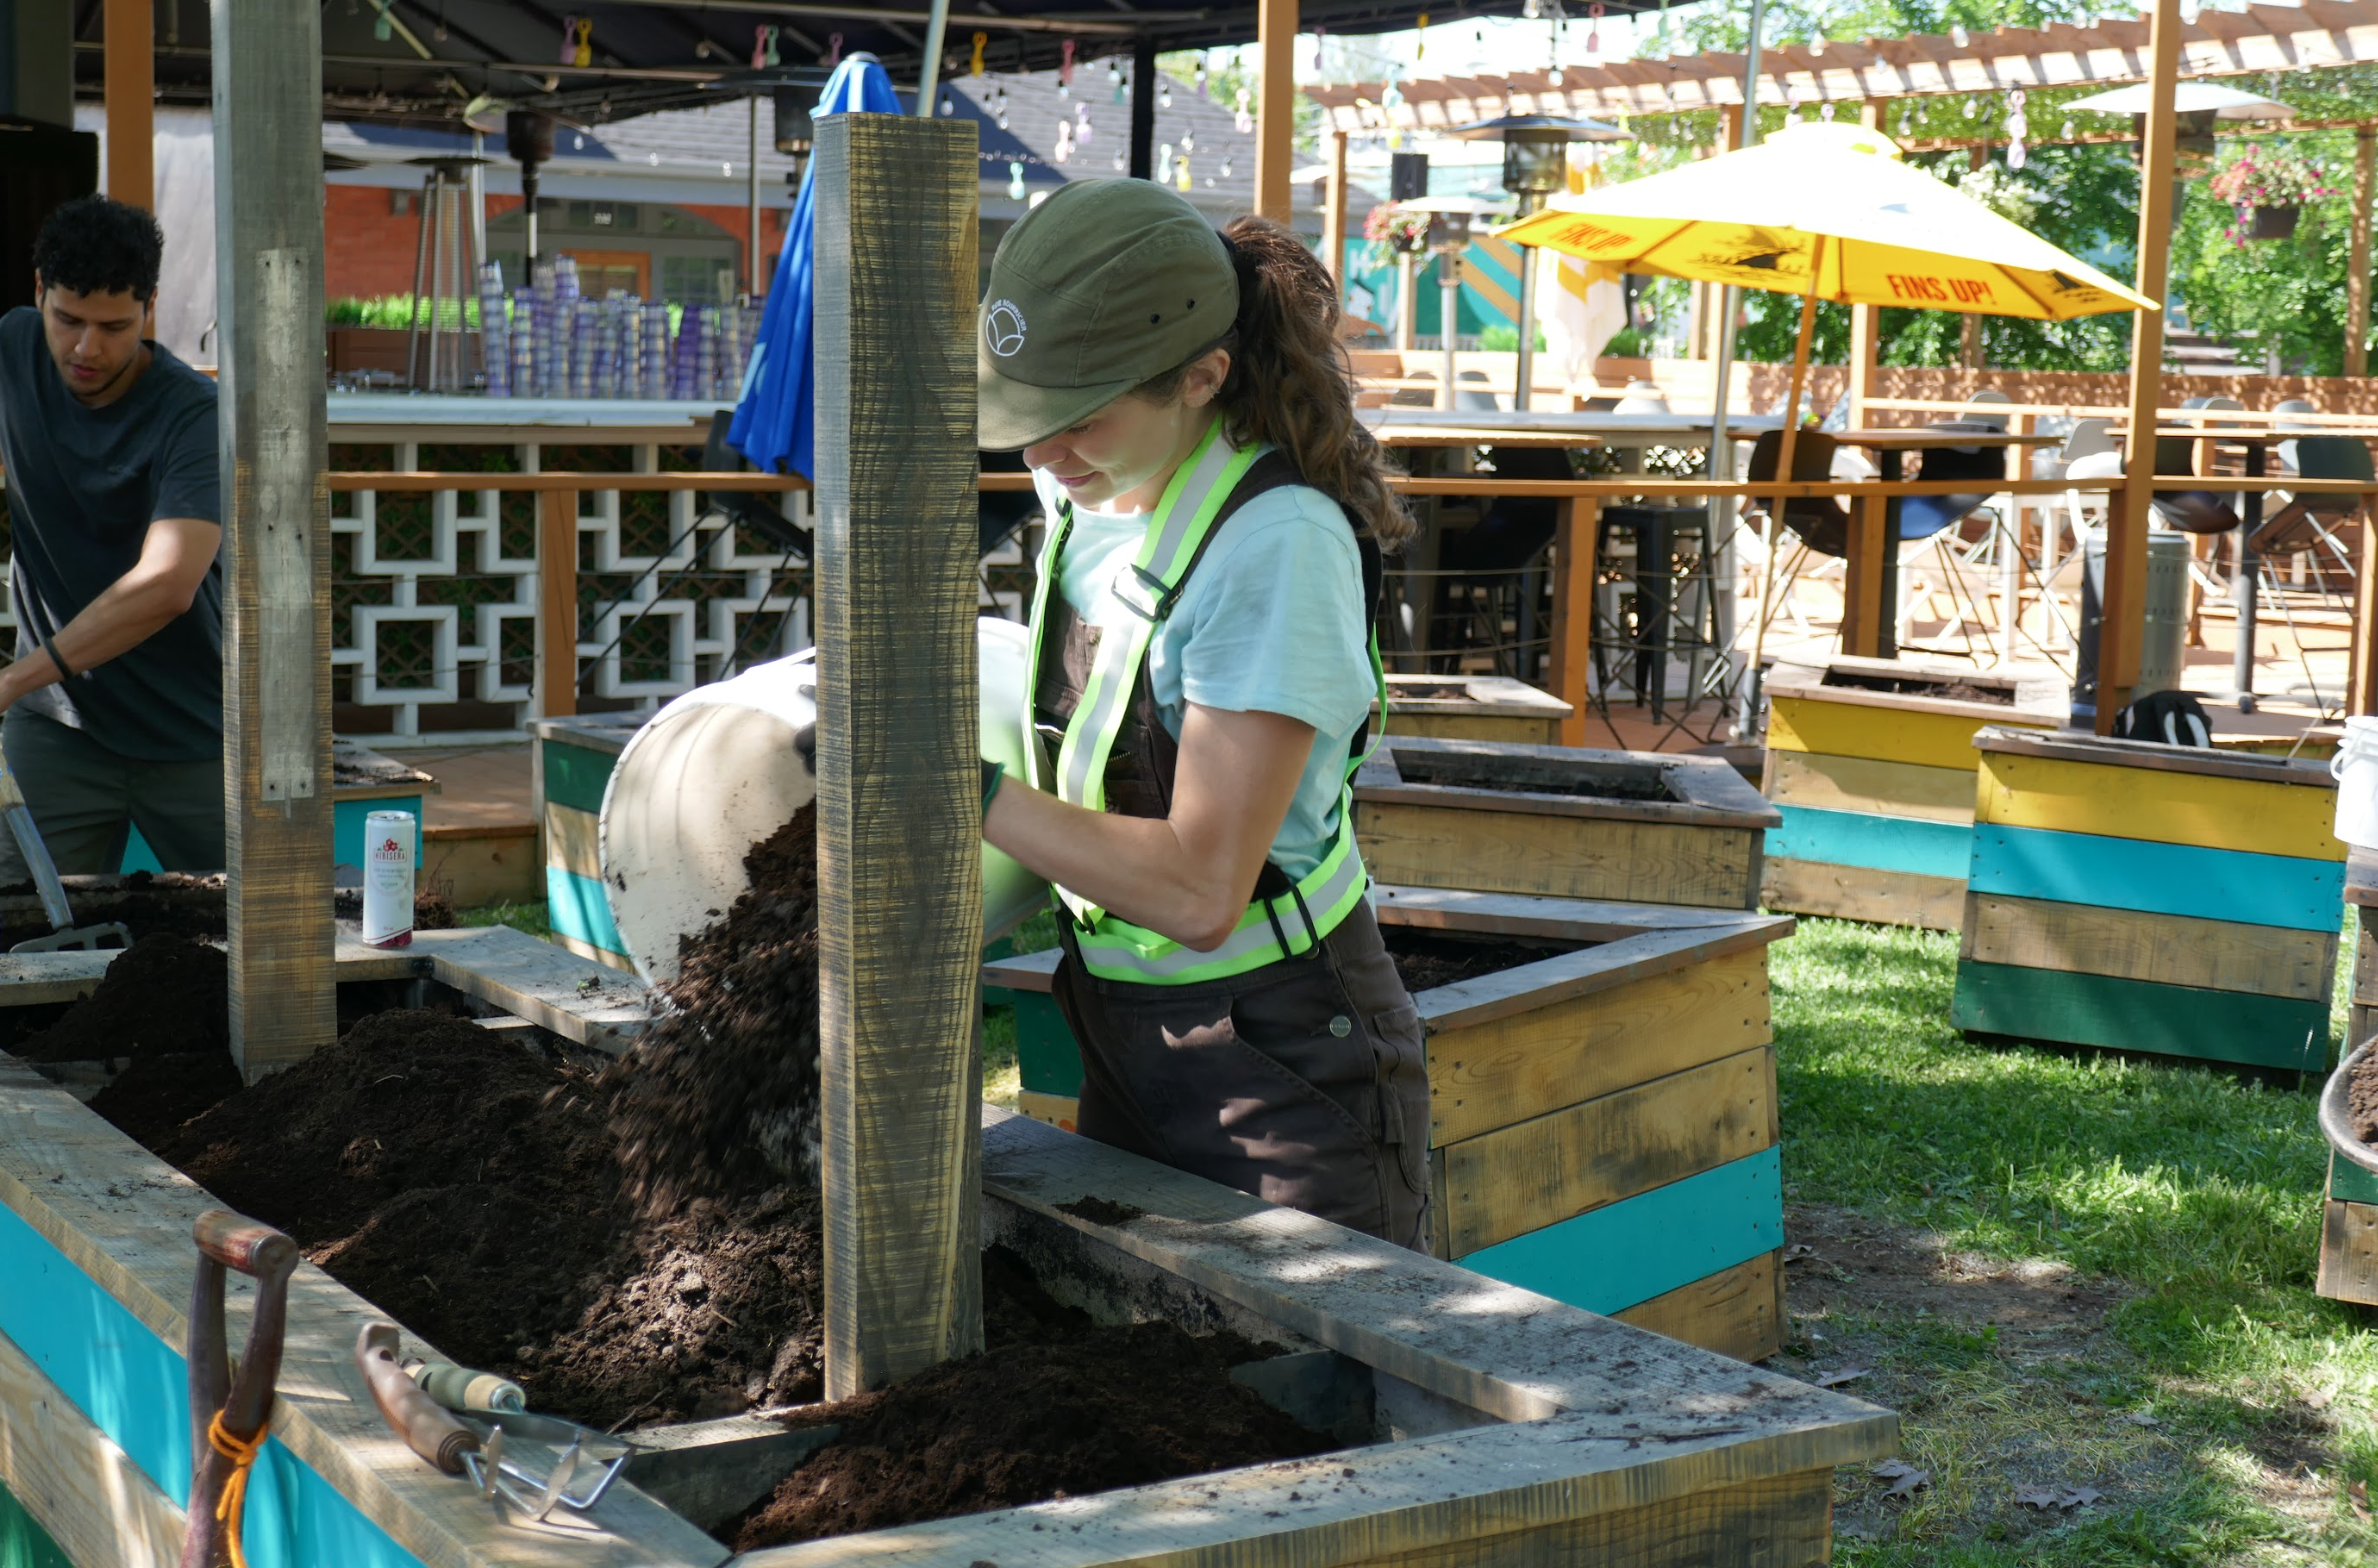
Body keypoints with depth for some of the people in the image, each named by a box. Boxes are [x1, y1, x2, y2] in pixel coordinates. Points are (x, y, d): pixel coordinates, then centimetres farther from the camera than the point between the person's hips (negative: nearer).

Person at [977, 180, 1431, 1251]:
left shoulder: (1279, 546, -24)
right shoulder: (1086, 492, -1)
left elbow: (1199, 892, -29)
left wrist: (966, 788, -27)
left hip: (1281, 1066, -8)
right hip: (1126, 1041, 8)